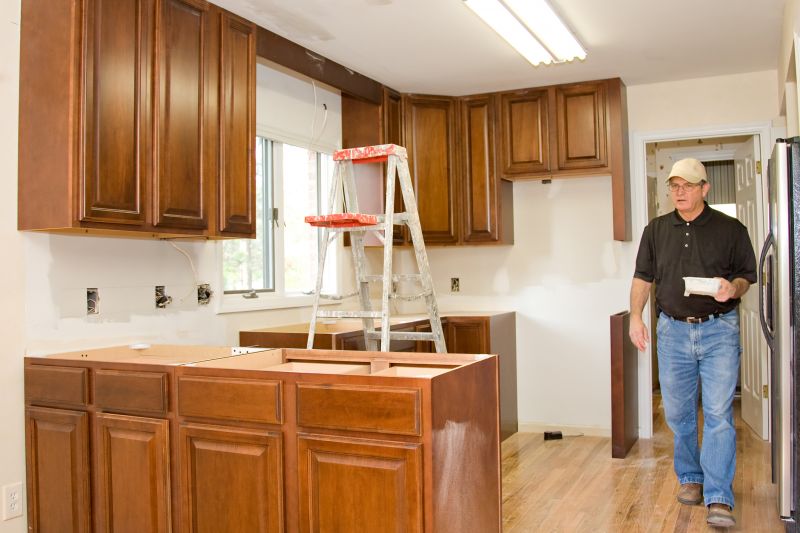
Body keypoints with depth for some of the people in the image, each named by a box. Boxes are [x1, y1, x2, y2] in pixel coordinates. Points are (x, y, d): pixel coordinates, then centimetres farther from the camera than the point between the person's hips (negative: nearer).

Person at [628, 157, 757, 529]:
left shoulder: (731, 229, 2)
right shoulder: (656, 230, 9)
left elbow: (747, 275, 5)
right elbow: (643, 277, 10)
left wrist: (733, 289, -18)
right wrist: (635, 317, -2)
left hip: (719, 332, -3)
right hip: (673, 331, 3)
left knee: (719, 414, -7)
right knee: (678, 414, 10)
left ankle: (719, 499, -3)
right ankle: (690, 478, 29)